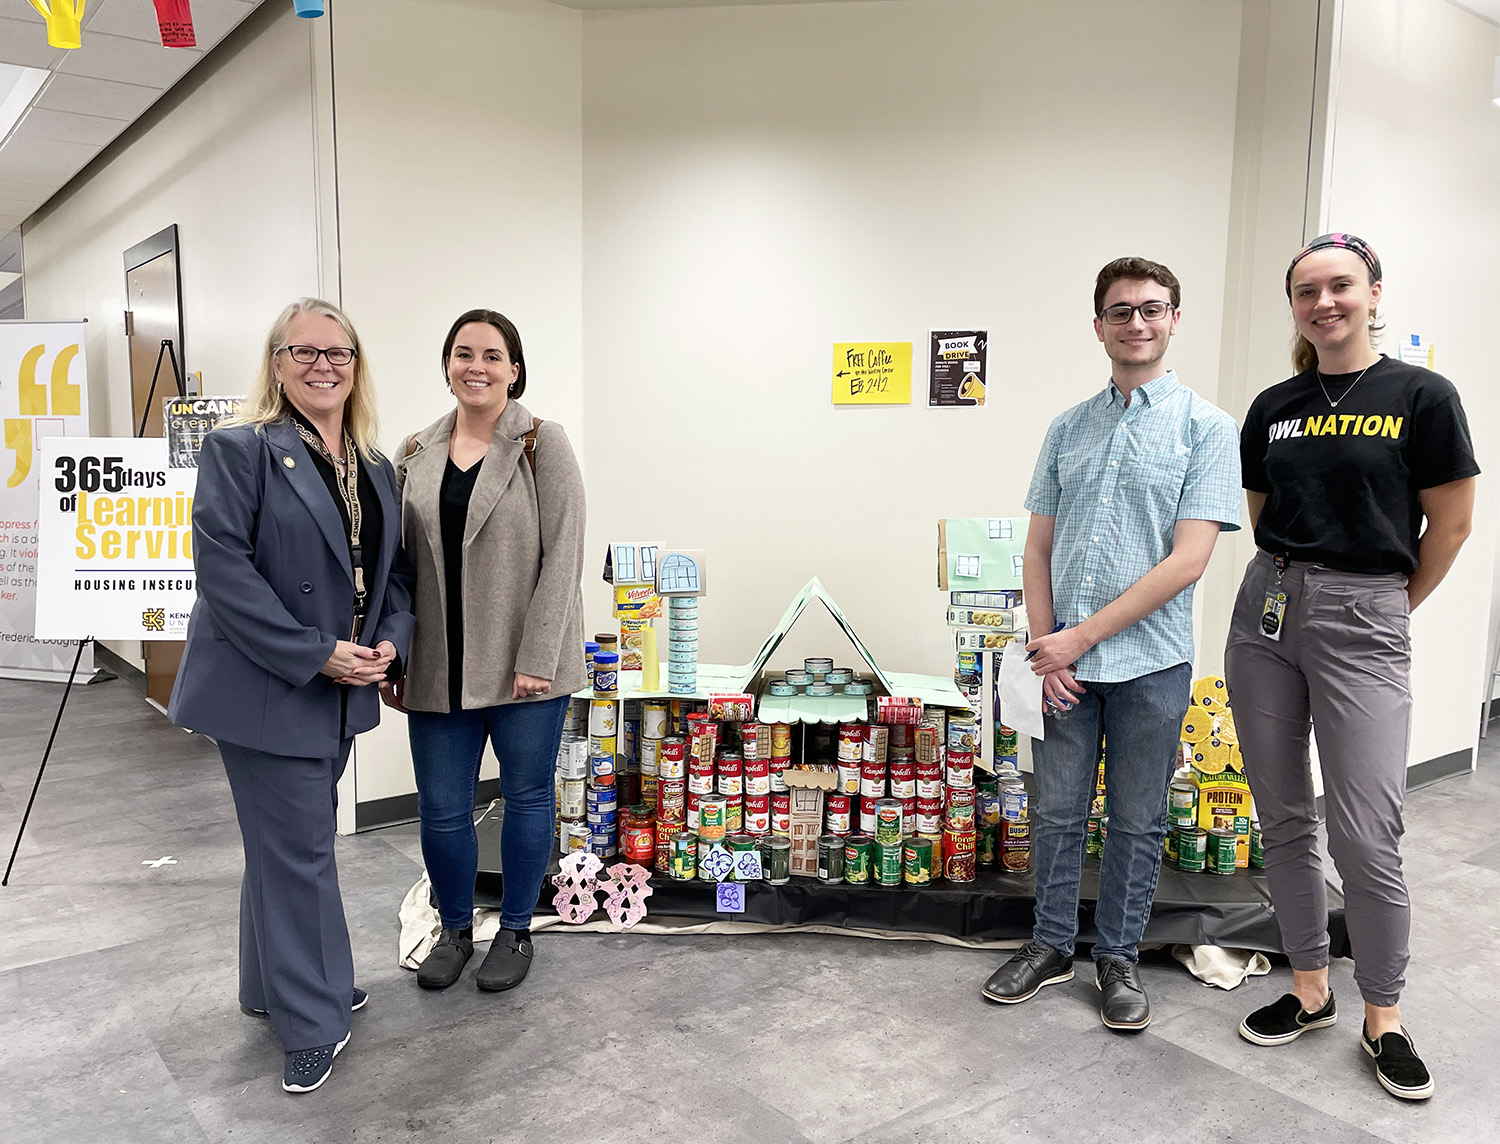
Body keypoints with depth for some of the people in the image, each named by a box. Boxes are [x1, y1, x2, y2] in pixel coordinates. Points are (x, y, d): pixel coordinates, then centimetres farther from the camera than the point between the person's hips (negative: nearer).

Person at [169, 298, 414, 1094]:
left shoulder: (376, 468, 10)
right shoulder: (240, 450, -11)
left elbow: (394, 568, 13)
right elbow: (223, 565, -19)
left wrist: (389, 639, -7)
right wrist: (315, 654, -21)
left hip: (340, 691, 7)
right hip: (266, 690, -7)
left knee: (285, 840, 20)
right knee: (299, 848, 0)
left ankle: (275, 986, 38)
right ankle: (313, 1022, 16)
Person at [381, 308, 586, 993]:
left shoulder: (541, 443, -4)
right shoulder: (417, 454, 8)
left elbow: (563, 555, -10)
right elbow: (400, 563, 10)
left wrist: (537, 658, -16)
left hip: (524, 665, -3)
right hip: (438, 667, 3)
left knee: (526, 797, 10)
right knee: (441, 809, 9)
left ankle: (515, 930, 31)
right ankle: (455, 929, 33)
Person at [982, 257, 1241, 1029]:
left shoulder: (1206, 427, -4)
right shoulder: (1069, 428, 8)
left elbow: (1186, 562, -13)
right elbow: (1037, 549, 8)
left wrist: (1082, 636, -14)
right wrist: (1045, 650, -4)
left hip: (1149, 661, -3)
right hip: (1063, 659, 3)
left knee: (1138, 823, 10)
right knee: (1057, 812, 13)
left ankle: (1117, 957, 28)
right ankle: (1051, 945, 29)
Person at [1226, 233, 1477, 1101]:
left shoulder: (1421, 396, -4)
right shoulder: (1274, 407, 8)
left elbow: (1452, 521, -1)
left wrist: (1393, 605, 6)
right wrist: (1291, 577, 10)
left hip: (1363, 623, -4)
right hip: (1267, 613, 5)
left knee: (1365, 837, -4)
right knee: (1285, 820, 10)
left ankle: (1384, 1019, 16)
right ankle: (1310, 990, 26)